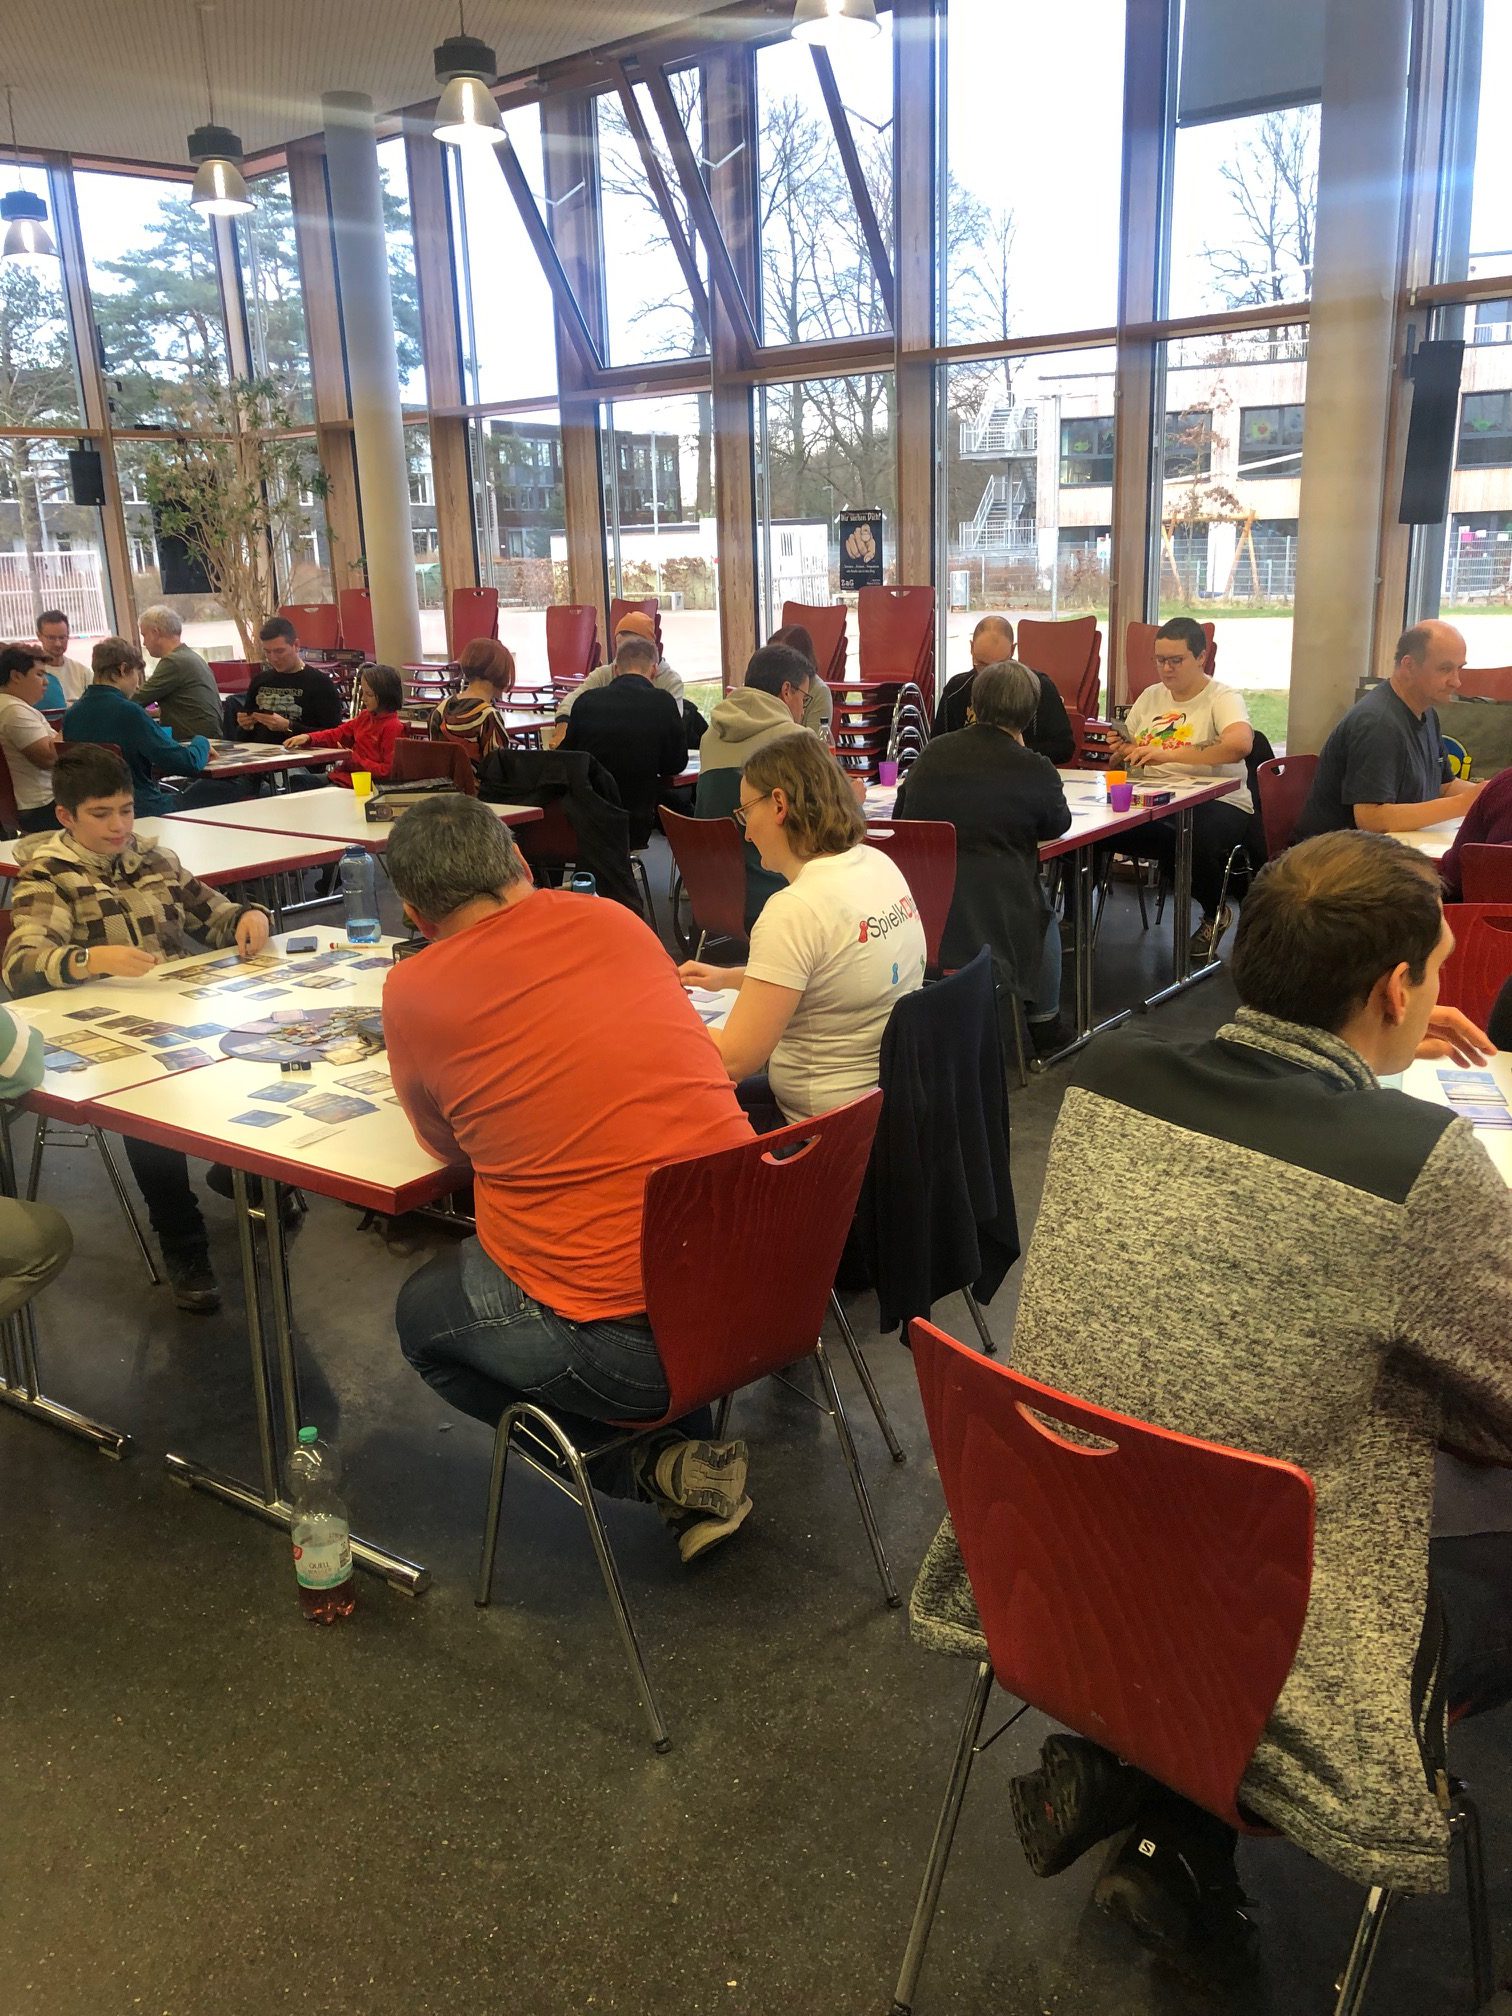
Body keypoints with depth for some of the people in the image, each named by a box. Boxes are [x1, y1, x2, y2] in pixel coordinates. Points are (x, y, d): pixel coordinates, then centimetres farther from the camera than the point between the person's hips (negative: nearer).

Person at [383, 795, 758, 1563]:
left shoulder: (413, 990, -6)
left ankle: (660, 1470, 11)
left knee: (422, 1313, 23)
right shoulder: (614, 921, 5)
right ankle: (688, 1462, 22)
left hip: (628, 1348, -6)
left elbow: (446, 1143, 10)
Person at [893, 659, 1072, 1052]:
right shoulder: (1036, 771, -9)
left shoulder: (933, 753, 3)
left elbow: (900, 817, 12)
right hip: (994, 917, -4)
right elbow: (1057, 826, 10)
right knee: (1045, 918, 30)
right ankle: (1044, 1023, 39)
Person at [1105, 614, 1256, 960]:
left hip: (1216, 801, -4)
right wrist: (1122, 753, -4)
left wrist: (1169, 754, -30)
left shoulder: (1222, 698, -3)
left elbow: (1240, 744, -25)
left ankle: (1215, 912, -4)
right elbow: (1124, 757, 23)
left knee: (1195, 841, -38)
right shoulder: (1150, 697, 17)